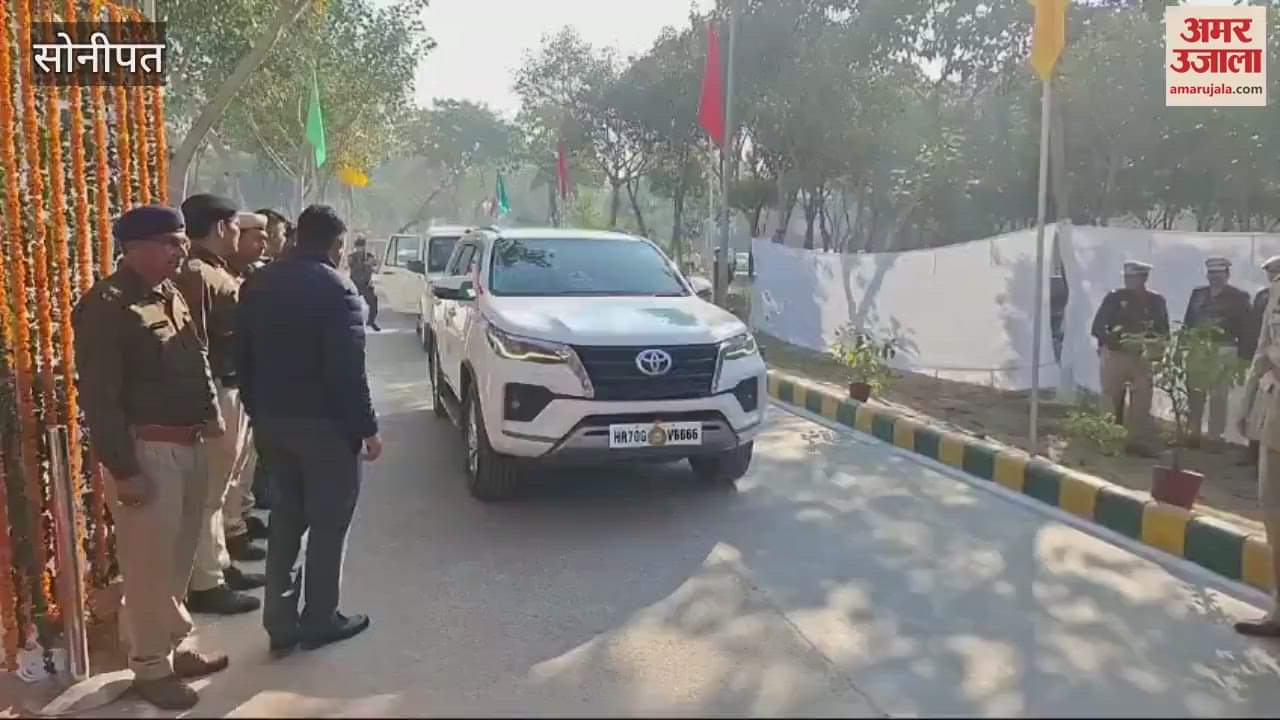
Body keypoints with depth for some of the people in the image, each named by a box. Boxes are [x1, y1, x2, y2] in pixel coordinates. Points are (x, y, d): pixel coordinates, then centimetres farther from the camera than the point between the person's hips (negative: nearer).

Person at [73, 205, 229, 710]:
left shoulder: (171, 295, 11)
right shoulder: (106, 306, -15)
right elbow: (99, 396, -18)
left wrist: (210, 415, 8)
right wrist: (123, 469, -20)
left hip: (187, 445, 9)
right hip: (145, 450, -9)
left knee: (179, 556, 19)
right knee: (150, 564, 2)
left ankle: (174, 648, 34)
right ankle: (150, 667, 18)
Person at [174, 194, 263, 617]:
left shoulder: (218, 272, 15)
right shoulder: (195, 273, -17)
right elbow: (195, 343, -23)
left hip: (233, 388, 10)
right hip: (215, 392, -10)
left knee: (227, 479, 18)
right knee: (211, 490, -3)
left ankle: (222, 565, 30)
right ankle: (205, 583, 6)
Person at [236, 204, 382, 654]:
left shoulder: (257, 285, 9)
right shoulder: (335, 289, -14)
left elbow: (244, 360, 12)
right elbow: (348, 370, -19)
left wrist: (257, 413, 19)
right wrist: (367, 428, -13)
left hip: (272, 419, 7)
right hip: (323, 422, -7)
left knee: (285, 519, 16)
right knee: (327, 523, 6)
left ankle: (280, 624, 20)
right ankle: (319, 621, 15)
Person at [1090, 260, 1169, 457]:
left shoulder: (1156, 301, 8)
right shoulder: (1114, 298, 0)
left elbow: (1164, 332, 12)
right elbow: (1098, 327, -3)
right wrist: (1119, 341, -19)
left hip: (1142, 358, 2)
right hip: (1115, 356, -2)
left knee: (1141, 401, 0)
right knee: (1110, 400, 1)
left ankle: (1139, 442, 7)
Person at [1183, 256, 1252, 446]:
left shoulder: (1238, 297, 1)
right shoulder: (1198, 293, 11)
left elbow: (1244, 330, -1)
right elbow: (1187, 323, 13)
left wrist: (1243, 358, -6)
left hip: (1224, 354, -3)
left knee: (1218, 398, 0)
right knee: (1194, 396, 6)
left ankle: (1215, 439, 6)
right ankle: (1192, 436, 13)